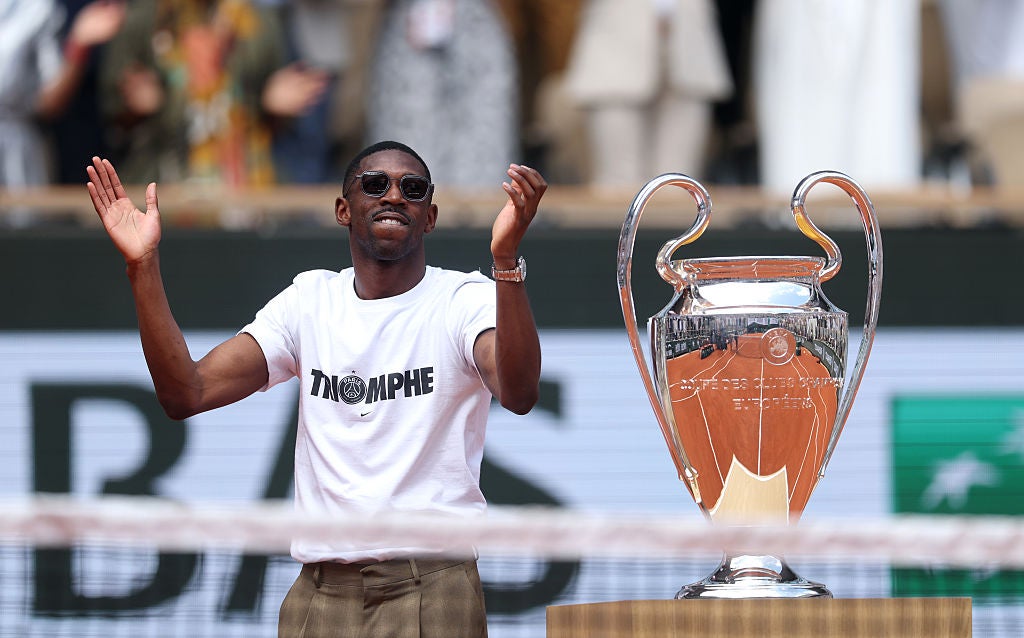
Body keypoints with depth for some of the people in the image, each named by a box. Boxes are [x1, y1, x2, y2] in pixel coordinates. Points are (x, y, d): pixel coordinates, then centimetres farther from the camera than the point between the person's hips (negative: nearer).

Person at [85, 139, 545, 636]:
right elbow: (187, 394, 1)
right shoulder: (309, 301, 10)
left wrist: (506, 258, -37)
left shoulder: (464, 301, -2)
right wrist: (144, 267, -9)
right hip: (319, 592, 4)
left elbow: (519, 393, -24)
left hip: (432, 592, -4)